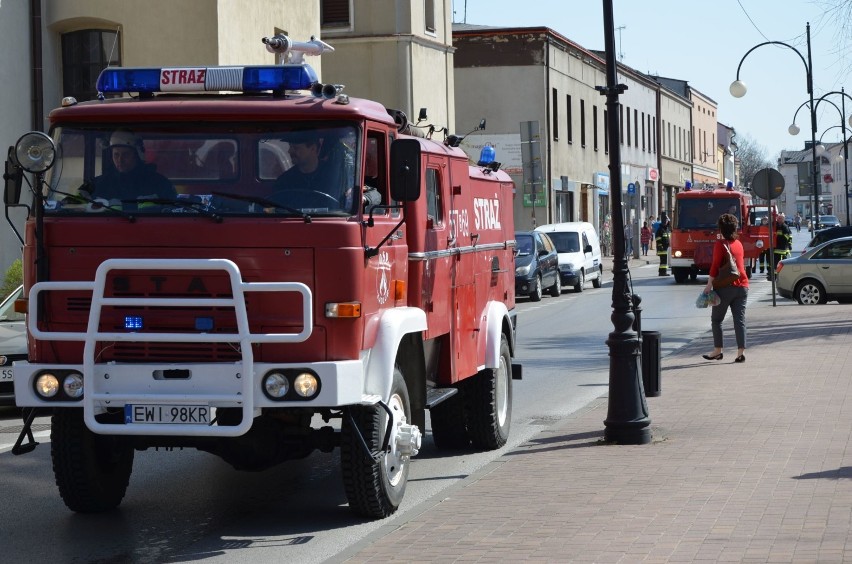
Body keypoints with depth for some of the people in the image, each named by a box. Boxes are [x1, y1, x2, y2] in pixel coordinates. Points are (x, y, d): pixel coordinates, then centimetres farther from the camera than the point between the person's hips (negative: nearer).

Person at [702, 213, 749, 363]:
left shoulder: (720, 244, -9)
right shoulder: (738, 243, 12)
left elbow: (715, 266, -13)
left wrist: (709, 285, -12)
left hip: (725, 286, -6)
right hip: (742, 286, 6)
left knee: (717, 319, 7)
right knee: (740, 319, 2)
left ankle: (717, 350, 8)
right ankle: (741, 351, -6)